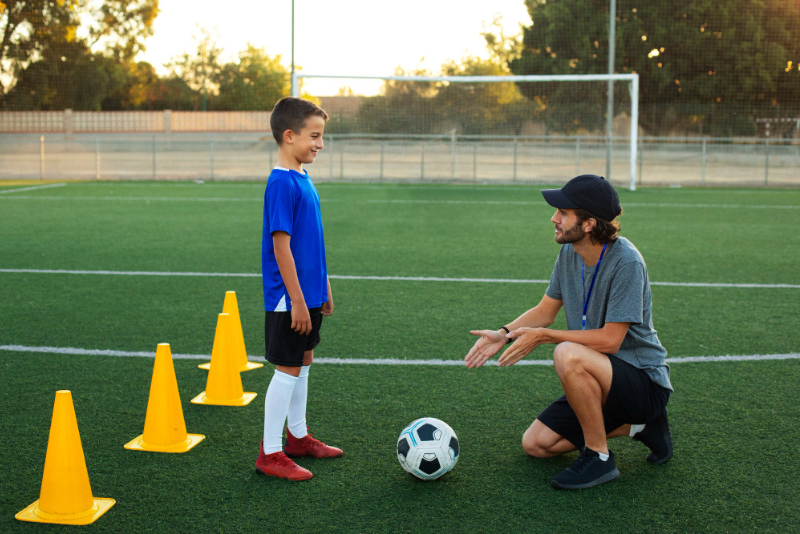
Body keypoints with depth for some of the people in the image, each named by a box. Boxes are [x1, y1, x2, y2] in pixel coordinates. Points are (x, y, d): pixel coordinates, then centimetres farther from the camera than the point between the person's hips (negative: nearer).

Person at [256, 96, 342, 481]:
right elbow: (281, 246, -21)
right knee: (288, 369, -1)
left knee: (303, 363, 18)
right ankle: (270, 454, 10)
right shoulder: (281, 183, -19)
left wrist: (323, 288, 19)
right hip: (289, 299, -9)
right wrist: (297, 300, -21)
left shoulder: (302, 179, 10)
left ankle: (297, 437, 33)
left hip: (309, 294, 9)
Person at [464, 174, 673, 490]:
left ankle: (599, 458, -16)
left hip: (646, 383, -8)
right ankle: (638, 426, 13)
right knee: (535, 444, 4)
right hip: (599, 380, 8)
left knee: (568, 354, -36)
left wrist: (543, 336, -21)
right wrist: (504, 334, -6)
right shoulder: (569, 252, -1)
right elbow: (546, 310, 10)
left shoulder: (626, 262, -24)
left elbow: (609, 340, -25)